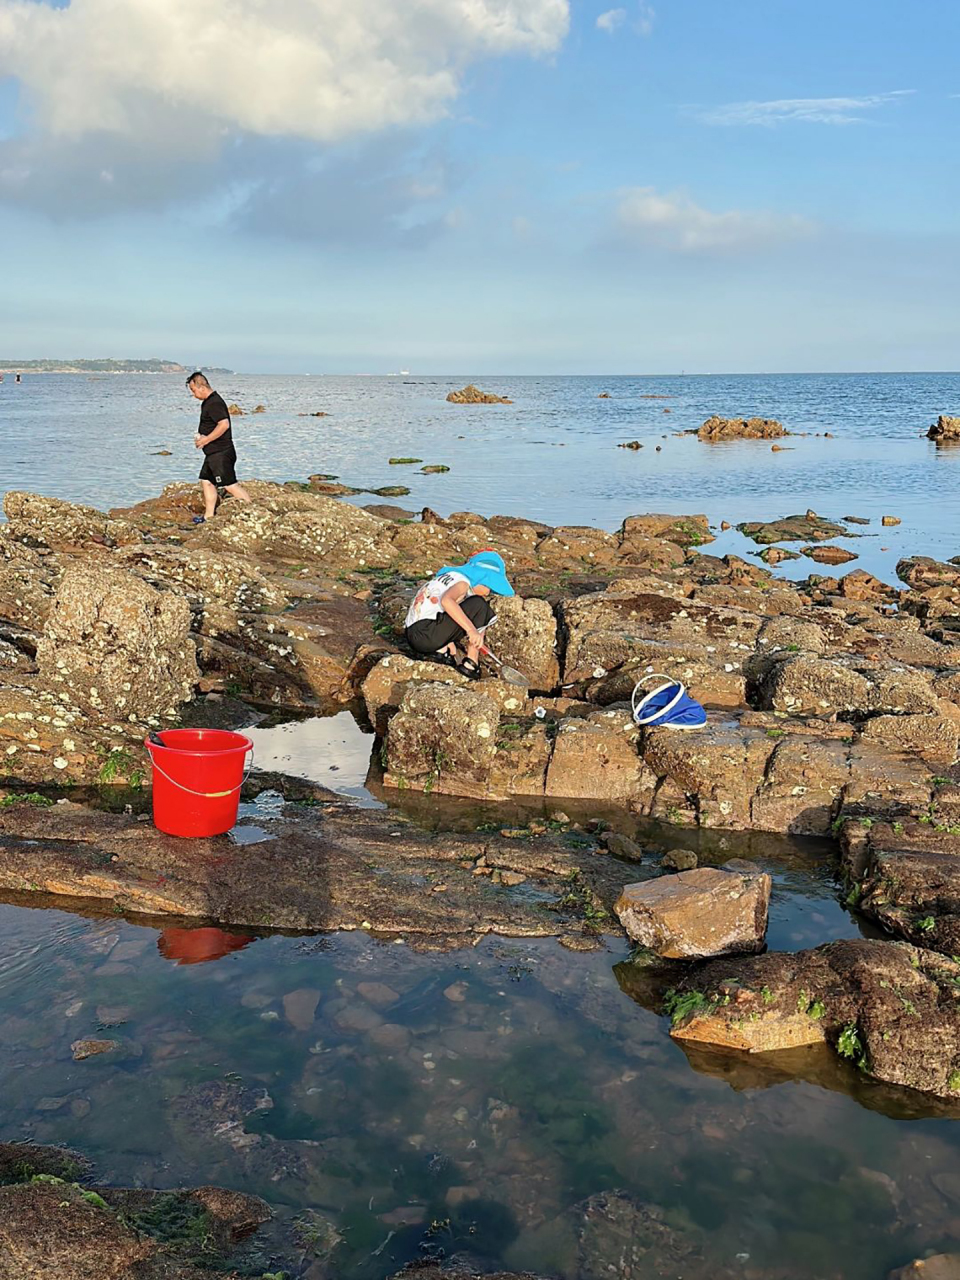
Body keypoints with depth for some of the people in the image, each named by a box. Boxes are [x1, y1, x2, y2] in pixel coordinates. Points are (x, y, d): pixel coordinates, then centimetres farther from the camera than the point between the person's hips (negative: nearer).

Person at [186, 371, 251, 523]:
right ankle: (209, 516, 20)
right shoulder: (207, 402, 15)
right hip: (213, 453, 11)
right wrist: (201, 436, 11)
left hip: (221, 453, -11)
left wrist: (206, 440, -22)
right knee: (206, 481, 13)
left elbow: (224, 424, -28)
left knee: (229, 484, -10)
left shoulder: (214, 403, -18)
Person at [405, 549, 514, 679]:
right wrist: (472, 630, -31)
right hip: (426, 633, -10)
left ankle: (443, 650, 8)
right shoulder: (462, 582, -5)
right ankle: (471, 664, -8)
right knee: (479, 606, -10)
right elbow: (446, 600, -28)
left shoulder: (447, 576, 24)